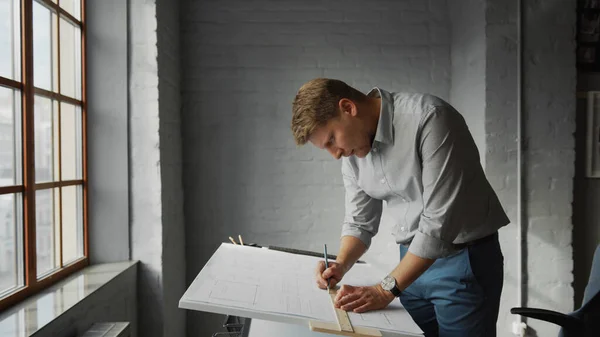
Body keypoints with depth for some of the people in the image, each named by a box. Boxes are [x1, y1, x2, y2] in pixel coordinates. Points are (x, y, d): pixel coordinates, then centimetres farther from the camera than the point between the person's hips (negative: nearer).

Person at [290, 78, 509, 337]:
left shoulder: (429, 118, -23)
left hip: (464, 258, -6)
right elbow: (359, 221, 8)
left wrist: (385, 290, -22)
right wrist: (340, 266, -10)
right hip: (414, 262, 6)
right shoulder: (352, 152, 0)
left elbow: (440, 221, -25)